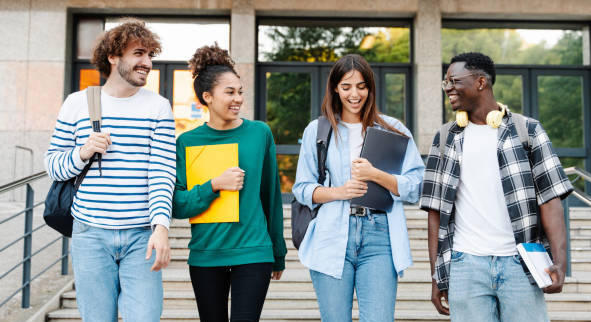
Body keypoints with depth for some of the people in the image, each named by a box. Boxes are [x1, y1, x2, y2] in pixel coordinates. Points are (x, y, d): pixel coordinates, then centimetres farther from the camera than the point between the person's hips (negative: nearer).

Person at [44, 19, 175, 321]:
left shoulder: (159, 107, 3)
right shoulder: (77, 103, 6)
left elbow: (163, 172, -4)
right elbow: (52, 164, 11)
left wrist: (161, 226, -17)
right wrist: (82, 153, -10)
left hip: (142, 236, -1)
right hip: (90, 235, 1)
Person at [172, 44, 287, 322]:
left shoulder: (260, 132, 2)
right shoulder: (187, 142, 1)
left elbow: (271, 195, 9)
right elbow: (177, 206, -2)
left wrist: (278, 252, 12)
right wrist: (215, 185, -17)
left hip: (253, 252, -1)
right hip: (205, 254, 1)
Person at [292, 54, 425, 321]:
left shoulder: (393, 130, 10)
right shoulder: (317, 130, 12)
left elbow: (416, 187, 4)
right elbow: (302, 188, 10)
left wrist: (375, 175, -12)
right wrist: (339, 192, -8)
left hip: (379, 239, 0)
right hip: (332, 239, 1)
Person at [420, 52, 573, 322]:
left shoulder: (527, 130, 5)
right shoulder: (446, 138, 11)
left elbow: (549, 197, 0)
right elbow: (436, 209, 9)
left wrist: (559, 260, -13)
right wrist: (436, 275, 5)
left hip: (519, 263, -1)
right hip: (465, 265, 1)